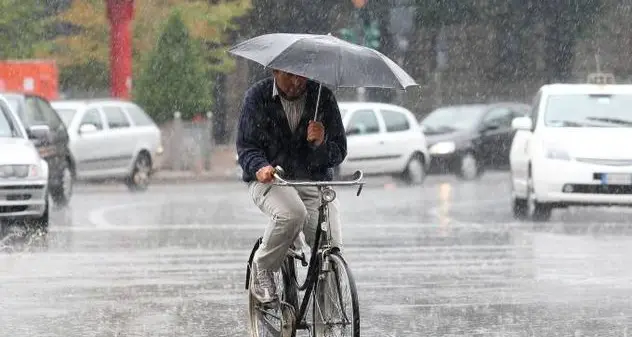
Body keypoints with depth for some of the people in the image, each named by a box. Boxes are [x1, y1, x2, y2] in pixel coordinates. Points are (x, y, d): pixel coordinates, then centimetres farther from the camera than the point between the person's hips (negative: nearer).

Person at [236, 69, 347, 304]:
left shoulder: (323, 97, 2)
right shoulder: (257, 97, -2)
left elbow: (339, 152, 4)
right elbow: (246, 146, -2)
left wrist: (321, 144, -20)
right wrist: (260, 167, -24)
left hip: (314, 179, 2)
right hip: (268, 179, -2)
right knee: (293, 214, -37)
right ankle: (262, 270, -12)